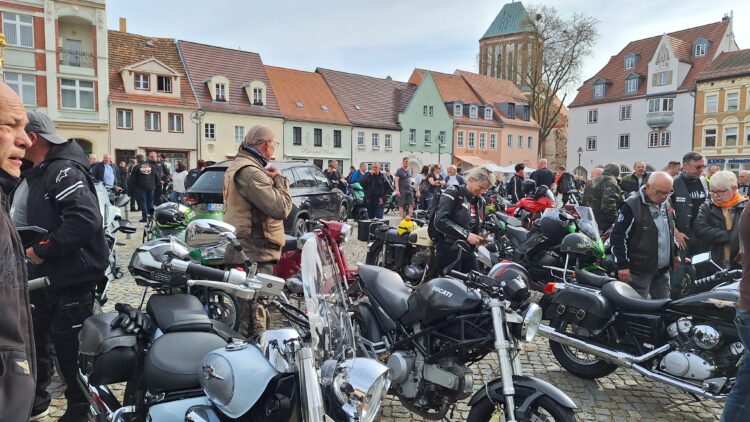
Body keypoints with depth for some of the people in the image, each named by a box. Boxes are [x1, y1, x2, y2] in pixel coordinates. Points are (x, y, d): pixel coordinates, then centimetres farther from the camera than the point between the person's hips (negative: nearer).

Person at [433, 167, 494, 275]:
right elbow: (440, 220, -22)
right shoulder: (453, 192, -9)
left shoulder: (480, 201, 13)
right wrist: (466, 235, -24)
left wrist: (480, 238, 4)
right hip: (449, 250, -7)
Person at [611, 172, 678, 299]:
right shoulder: (631, 206, -15)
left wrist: (675, 253, 24)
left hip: (664, 270, 8)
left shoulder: (666, 204, 10)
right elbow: (618, 236, -16)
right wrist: (622, 265, -18)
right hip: (640, 270, -7)